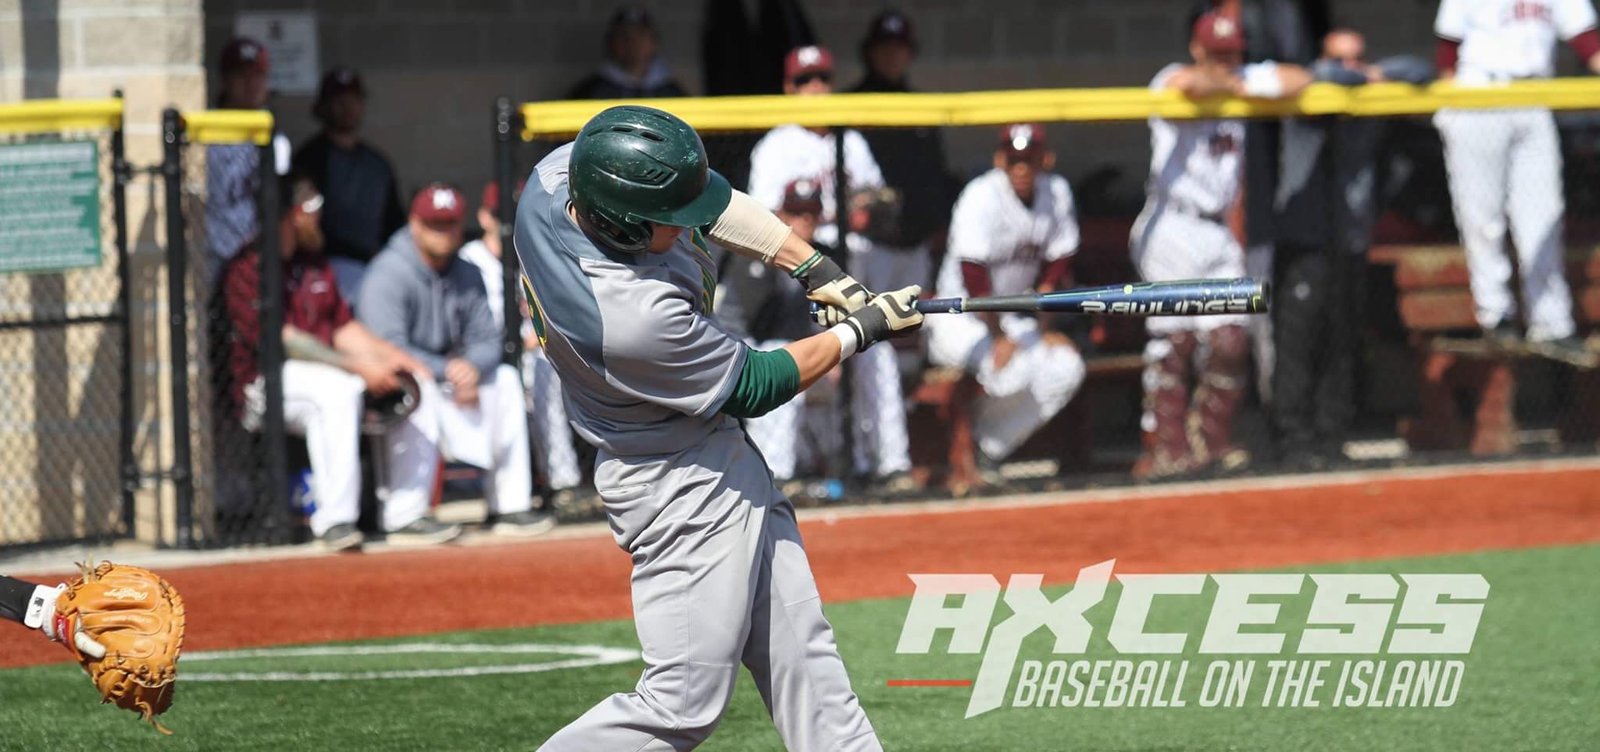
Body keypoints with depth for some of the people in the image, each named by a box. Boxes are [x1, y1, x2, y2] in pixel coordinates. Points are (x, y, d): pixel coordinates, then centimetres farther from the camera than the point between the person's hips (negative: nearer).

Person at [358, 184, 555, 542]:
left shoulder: (467, 274, 6)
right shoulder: (388, 274, -18)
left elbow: (487, 339, 3)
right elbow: (389, 348, -27)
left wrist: (471, 366, -21)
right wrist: (447, 371, -28)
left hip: (448, 372, 8)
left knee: (506, 380, -6)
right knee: (419, 387, -37)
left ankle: (509, 504, -6)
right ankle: (406, 513, -37)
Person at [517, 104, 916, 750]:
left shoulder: (561, 173, -14)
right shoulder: (635, 317, -37)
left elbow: (708, 197, 5)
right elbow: (754, 387, -19)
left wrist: (814, 269, -1)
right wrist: (860, 331, -6)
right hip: (678, 482, -10)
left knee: (801, 652, 13)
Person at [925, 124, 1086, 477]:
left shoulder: (1057, 193, -2)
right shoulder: (981, 197, -20)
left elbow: (1057, 264, 2)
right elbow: (974, 276, -23)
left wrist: (1047, 328, -5)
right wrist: (999, 338, -23)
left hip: (1013, 318, 7)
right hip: (960, 319, -7)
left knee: (1066, 367, -16)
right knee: (1012, 371, -31)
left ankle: (988, 450, -3)